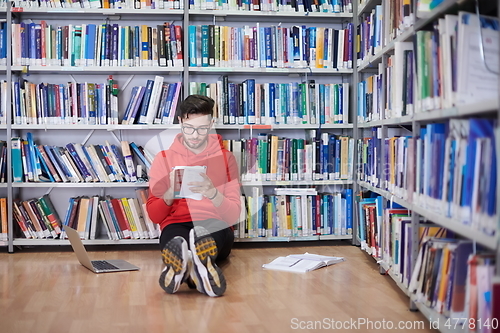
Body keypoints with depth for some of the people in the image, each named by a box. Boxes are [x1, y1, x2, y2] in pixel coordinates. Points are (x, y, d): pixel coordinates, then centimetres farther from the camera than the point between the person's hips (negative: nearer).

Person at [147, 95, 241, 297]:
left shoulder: (225, 158, 11)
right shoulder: (164, 159, 12)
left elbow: (234, 215, 2)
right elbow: (154, 215, 8)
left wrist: (213, 193, -19)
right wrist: (169, 194, -13)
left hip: (216, 229, 0)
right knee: (176, 240, -39)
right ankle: (202, 266, -70)